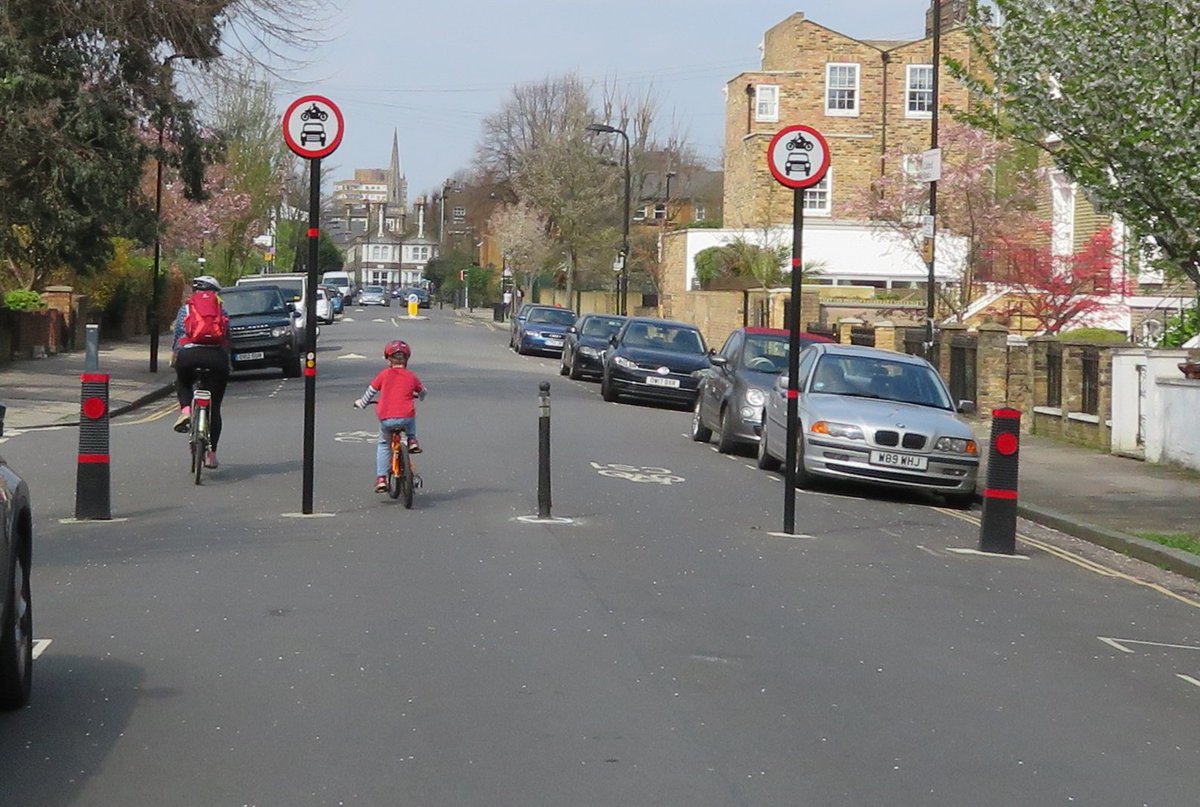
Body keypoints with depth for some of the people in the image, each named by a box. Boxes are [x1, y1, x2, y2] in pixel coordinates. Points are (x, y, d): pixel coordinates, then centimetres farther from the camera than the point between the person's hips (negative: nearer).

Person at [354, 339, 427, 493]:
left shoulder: (384, 374, 7)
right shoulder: (411, 376, 11)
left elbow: (371, 391, 15)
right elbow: (422, 392, 28)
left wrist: (361, 403, 34)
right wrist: (418, 396, 53)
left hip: (385, 419, 0)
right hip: (405, 417, 0)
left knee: (383, 445, 22)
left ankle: (381, 478, 11)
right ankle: (412, 440, 20)